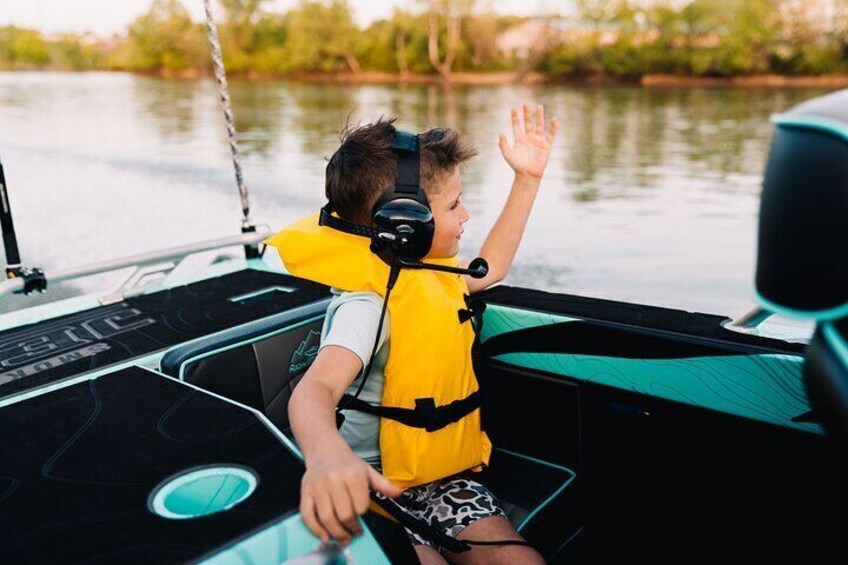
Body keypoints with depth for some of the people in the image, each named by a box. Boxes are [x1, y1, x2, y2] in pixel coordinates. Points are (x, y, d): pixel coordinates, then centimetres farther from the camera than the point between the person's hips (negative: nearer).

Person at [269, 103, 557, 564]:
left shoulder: (427, 272, 6)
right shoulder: (368, 304, -25)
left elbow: (490, 268, 24)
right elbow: (317, 388, -42)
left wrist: (527, 179, 21)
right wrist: (327, 454, -66)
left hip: (442, 475, 8)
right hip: (376, 488, -8)